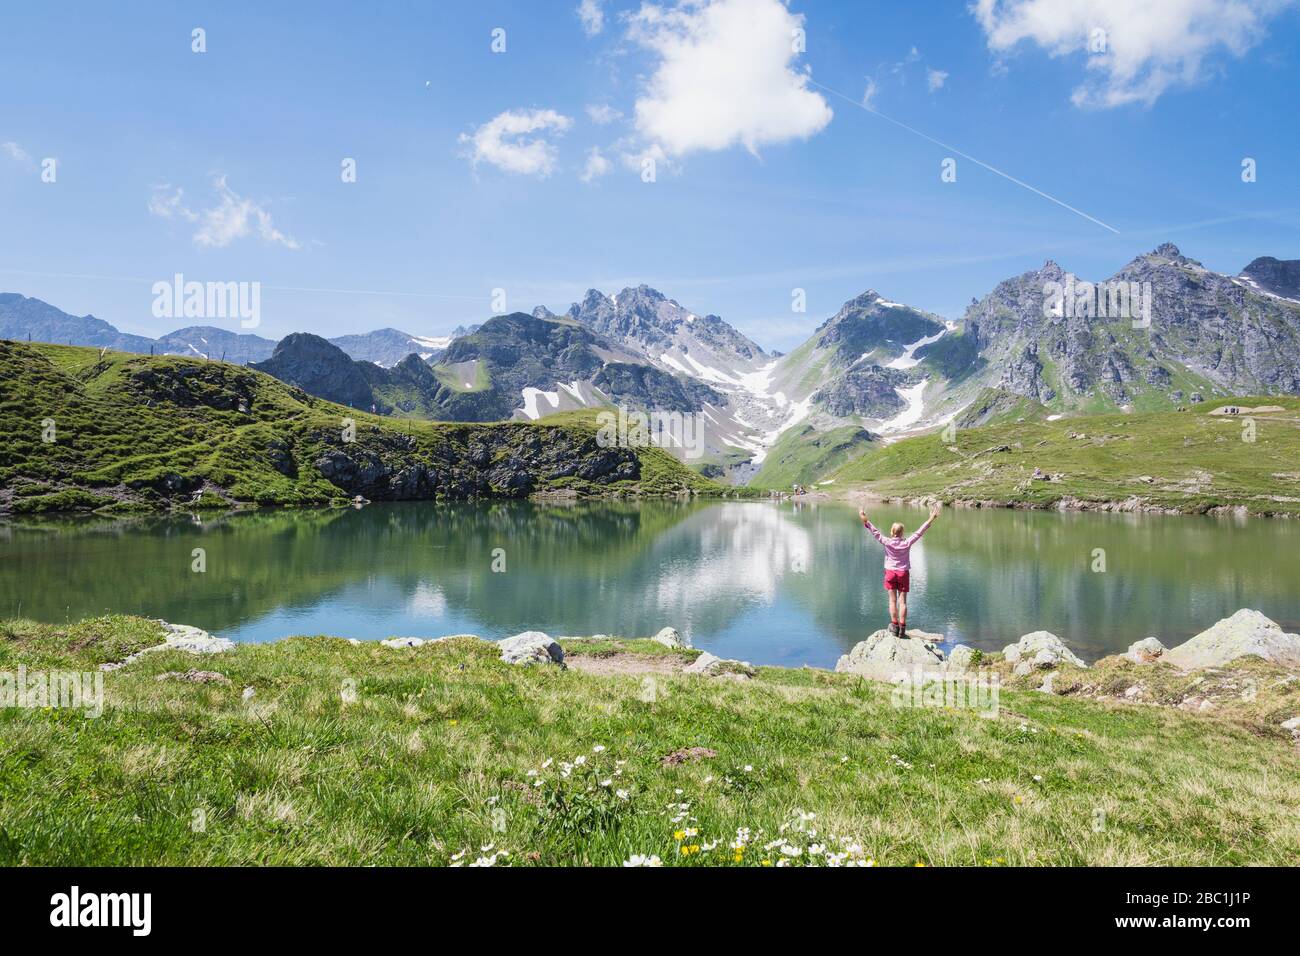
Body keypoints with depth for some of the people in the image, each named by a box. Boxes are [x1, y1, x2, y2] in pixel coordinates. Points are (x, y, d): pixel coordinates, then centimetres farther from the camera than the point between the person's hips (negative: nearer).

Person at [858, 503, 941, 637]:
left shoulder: (887, 542, -12)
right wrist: (931, 519, -3)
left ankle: (894, 626, 4)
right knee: (902, 601, 3)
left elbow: (875, 532, -9)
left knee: (892, 601, 4)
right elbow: (919, 532, -7)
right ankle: (902, 628, 2)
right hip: (904, 573, 0)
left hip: (890, 572, 0)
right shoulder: (907, 543, -11)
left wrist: (865, 521, -5)